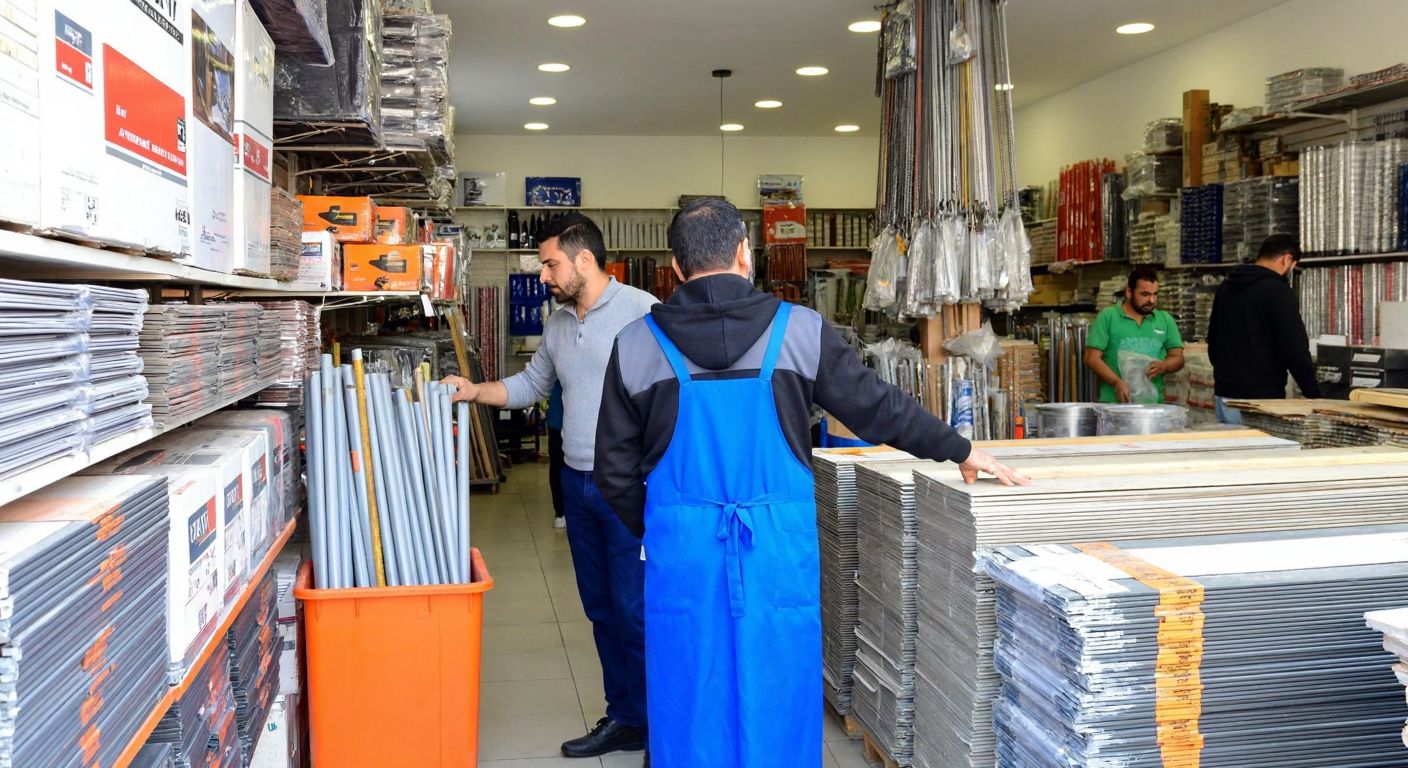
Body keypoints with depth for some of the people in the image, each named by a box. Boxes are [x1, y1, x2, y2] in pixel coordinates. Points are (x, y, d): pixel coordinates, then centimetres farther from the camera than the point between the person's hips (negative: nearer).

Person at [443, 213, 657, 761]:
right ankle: (624, 718, 28)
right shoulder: (558, 323, 11)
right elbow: (530, 385, 22)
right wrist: (475, 392, 7)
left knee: (635, 610, -3)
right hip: (578, 483, 8)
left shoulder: (641, 310, -13)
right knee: (601, 608, 14)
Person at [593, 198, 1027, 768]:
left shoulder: (636, 345, -1)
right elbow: (878, 409, 4)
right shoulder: (800, 330, -3)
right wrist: (961, 452, 18)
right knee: (777, 706, 13)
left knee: (691, 709, 12)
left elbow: (615, 471, 3)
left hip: (683, 550, 1)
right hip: (779, 547, 0)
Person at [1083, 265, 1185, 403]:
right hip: (1114, 403, -3)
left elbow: (1178, 359, 13)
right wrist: (1117, 382, -17)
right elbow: (1092, 358, -3)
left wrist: (1164, 366, -10)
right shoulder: (1107, 317, 1)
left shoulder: (1165, 320, 11)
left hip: (1154, 403, 3)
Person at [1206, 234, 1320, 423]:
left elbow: (1213, 341, 20)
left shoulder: (1225, 287, 12)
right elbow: (1295, 349, -15)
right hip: (1261, 398, -8)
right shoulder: (1278, 291, -12)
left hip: (1225, 394, 8)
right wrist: (1315, 395, -8)